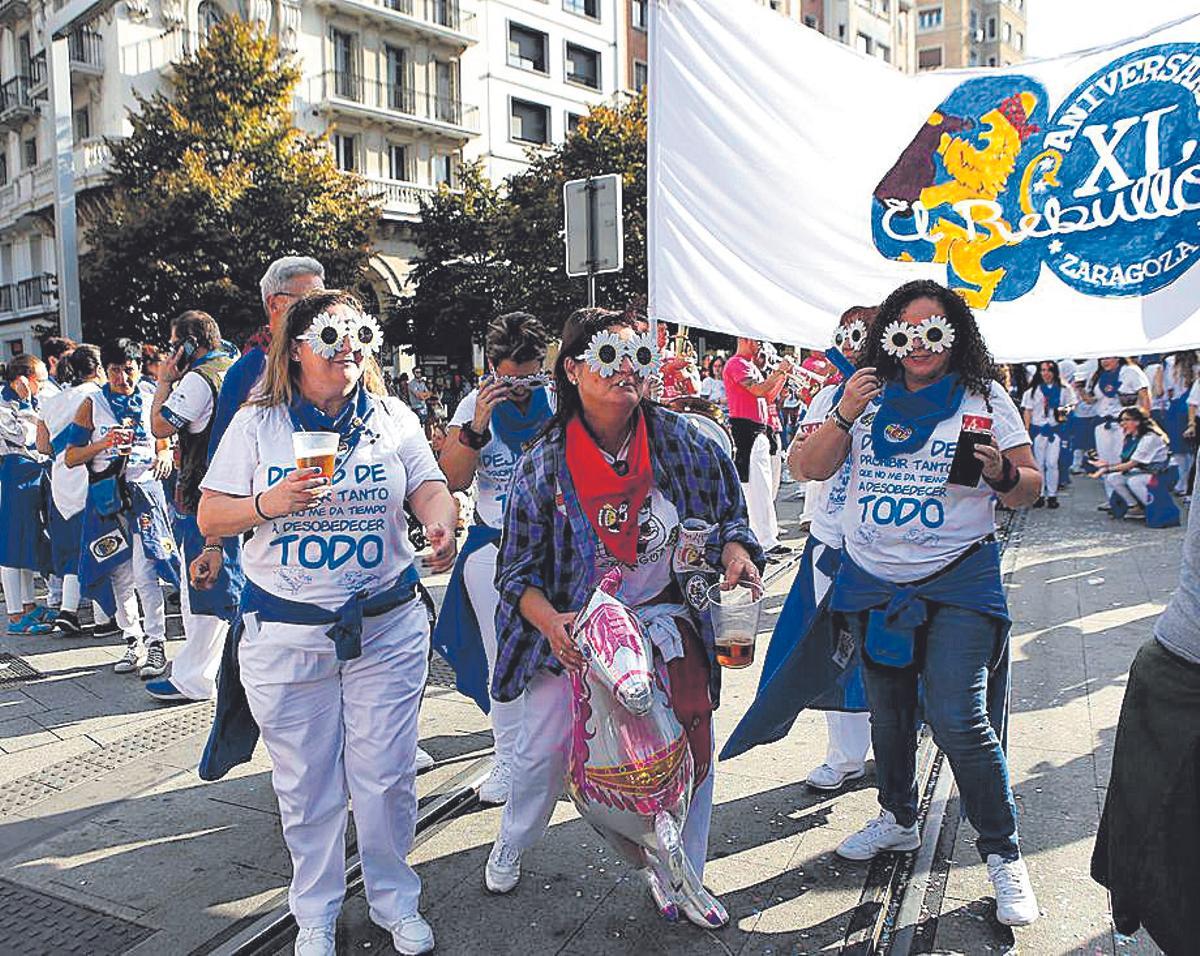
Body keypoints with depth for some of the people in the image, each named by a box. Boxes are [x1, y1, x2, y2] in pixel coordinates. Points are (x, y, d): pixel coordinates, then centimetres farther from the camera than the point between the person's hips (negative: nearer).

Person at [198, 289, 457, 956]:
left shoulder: (394, 418, 5)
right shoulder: (257, 423, 2)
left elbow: (431, 487, -2)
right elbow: (210, 519, 3)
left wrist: (441, 525, -25)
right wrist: (270, 504, -17)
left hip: (387, 626, 1)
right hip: (286, 632, 0)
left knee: (386, 776, 8)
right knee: (306, 783, 11)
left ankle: (397, 902, 32)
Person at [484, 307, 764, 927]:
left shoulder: (684, 444, -10)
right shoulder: (543, 464, -13)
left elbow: (727, 515, 4)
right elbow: (518, 570, -8)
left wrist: (735, 553, -18)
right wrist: (550, 622, -26)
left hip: (666, 615, 1)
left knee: (691, 743, 1)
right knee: (543, 748, 8)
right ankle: (511, 848, 42)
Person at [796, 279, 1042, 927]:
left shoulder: (986, 399, 0)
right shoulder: (869, 396, 4)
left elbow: (1030, 489, 1)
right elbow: (810, 469, -1)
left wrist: (1000, 472, -21)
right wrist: (843, 416, -17)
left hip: (957, 582, -3)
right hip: (872, 582, 3)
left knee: (959, 719, -11)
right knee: (887, 712, 17)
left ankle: (1003, 854, 10)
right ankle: (898, 819, 39)